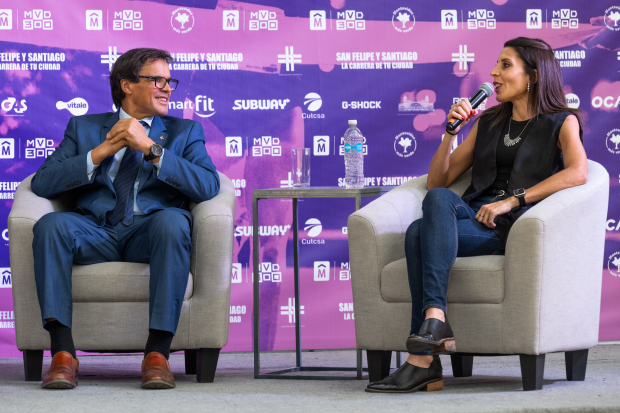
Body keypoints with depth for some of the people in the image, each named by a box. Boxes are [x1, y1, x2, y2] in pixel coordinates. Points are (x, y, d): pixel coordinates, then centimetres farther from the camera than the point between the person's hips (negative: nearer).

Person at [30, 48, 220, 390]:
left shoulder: (184, 132, 19)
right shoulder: (84, 128, 20)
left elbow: (208, 186, -1)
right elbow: (42, 183, 6)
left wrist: (151, 148, -7)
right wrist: (100, 152, -4)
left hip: (149, 233, -1)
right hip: (95, 232, 1)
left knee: (172, 220, -35)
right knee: (51, 224, -31)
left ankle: (157, 352, -37)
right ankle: (63, 353, -33)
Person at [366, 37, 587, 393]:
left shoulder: (561, 122, 8)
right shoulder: (488, 122, 26)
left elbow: (578, 172, -14)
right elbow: (437, 181, 24)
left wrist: (510, 201, -20)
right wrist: (452, 132, 8)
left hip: (513, 227, -5)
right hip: (474, 214, 5)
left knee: (419, 234, -31)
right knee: (439, 198, -32)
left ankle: (422, 361, -41)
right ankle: (436, 324, -42)